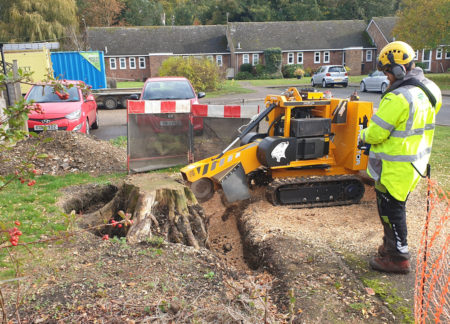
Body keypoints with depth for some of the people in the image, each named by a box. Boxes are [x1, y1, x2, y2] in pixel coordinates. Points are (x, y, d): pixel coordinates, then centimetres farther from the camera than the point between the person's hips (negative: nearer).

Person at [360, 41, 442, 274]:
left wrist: (364, 135, -1)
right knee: (396, 206, 22)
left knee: (390, 208, 4)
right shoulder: (428, 90, 4)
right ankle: (391, 244, 38)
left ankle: (397, 257, 16)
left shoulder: (398, 98, -26)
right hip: (415, 164, 9)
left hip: (395, 168, -9)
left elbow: (376, 133, -23)